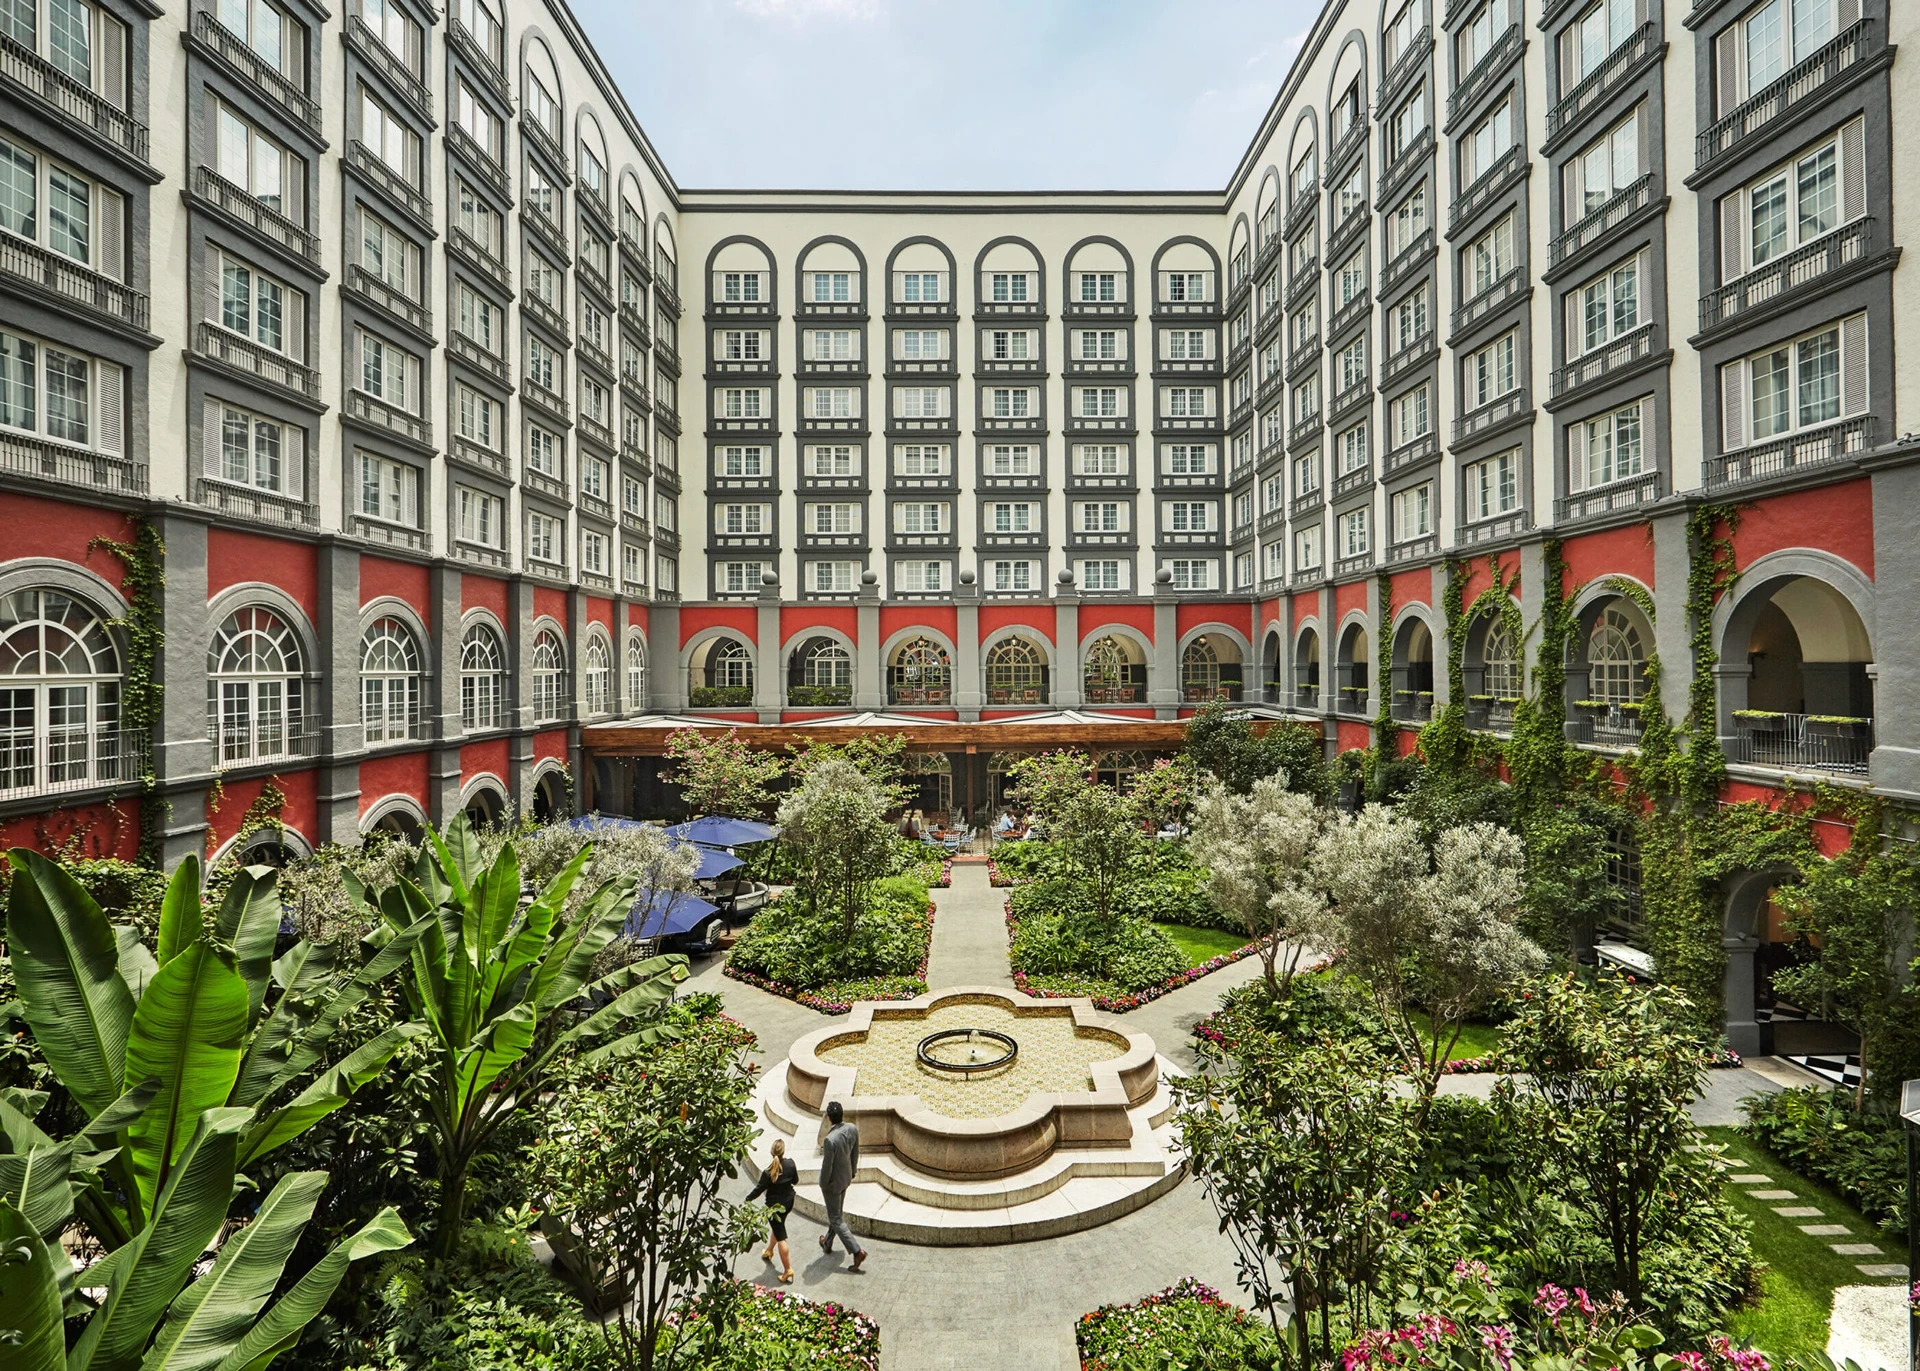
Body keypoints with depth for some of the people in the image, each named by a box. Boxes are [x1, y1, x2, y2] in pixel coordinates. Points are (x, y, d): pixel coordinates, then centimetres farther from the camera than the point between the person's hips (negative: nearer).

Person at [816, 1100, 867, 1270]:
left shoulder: (830, 1140, -36)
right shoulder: (852, 1129, -16)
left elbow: (827, 1166, -25)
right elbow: (855, 1153, -1)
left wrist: (823, 1185, -6)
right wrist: (853, 1171, 16)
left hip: (833, 1182, -7)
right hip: (846, 1177, 7)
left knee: (836, 1219, 11)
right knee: (837, 1212, 27)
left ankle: (857, 1251, 8)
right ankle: (828, 1243, 48)